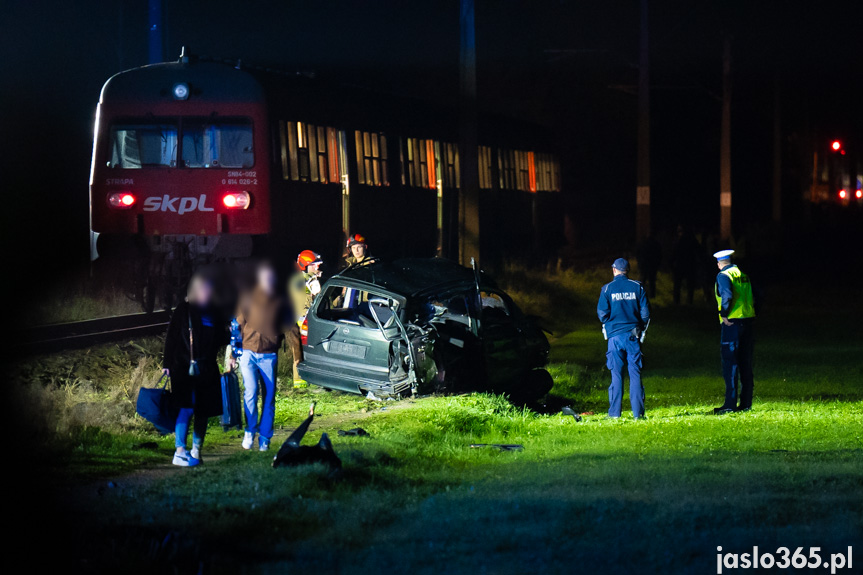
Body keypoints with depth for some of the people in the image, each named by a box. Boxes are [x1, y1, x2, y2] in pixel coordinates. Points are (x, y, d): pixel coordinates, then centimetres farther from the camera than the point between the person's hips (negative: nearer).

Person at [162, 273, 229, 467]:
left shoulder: (214, 312, 14)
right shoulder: (183, 310, 0)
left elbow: (220, 339, 21)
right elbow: (171, 338, 0)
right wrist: (167, 364, -5)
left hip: (207, 369, 5)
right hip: (185, 368, -5)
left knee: (203, 411, 6)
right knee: (187, 408, -15)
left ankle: (196, 450, 16)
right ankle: (180, 452, -17)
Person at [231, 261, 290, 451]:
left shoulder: (279, 302, 8)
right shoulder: (248, 299, 6)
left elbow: (287, 329, 11)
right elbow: (238, 326, 9)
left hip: (269, 356, 1)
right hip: (248, 352, -1)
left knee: (269, 398, 1)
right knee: (251, 391, -15)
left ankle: (264, 438, 9)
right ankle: (250, 431, -1)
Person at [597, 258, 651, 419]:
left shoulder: (607, 289, -1)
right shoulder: (637, 287, 2)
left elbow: (602, 313, -3)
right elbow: (645, 311, 2)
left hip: (615, 335, -1)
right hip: (633, 335, 1)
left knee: (616, 374, 3)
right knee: (635, 373, 3)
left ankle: (614, 412, 1)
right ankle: (638, 411, -2)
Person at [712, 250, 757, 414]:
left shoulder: (723, 276, -7)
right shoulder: (744, 275, 15)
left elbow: (727, 295, -22)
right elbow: (754, 297, 17)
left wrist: (724, 314, -13)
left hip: (732, 323, -7)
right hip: (748, 322, 7)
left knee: (730, 363, -5)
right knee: (745, 363, 11)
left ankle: (730, 403, -9)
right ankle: (746, 403, 12)